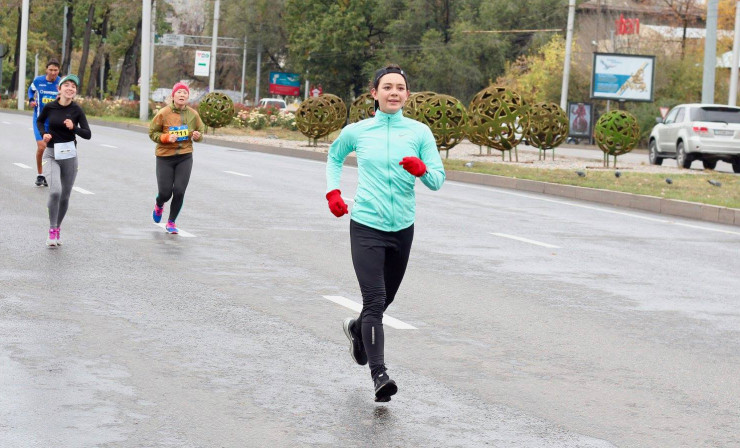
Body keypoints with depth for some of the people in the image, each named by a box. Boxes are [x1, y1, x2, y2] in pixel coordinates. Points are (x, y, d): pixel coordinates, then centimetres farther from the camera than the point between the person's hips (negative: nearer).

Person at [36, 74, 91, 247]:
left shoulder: (77, 110, -6)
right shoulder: (50, 107, -6)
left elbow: (87, 134, -6)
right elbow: (40, 121, 15)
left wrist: (73, 128, -23)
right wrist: (44, 134, -3)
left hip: (69, 155, 2)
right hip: (51, 155, -2)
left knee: (65, 196, 10)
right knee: (55, 191, -22)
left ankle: (57, 229, 31)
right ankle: (52, 230, -9)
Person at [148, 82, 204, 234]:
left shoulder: (193, 114, -1)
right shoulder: (163, 113, -9)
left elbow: (201, 131, 14)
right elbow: (152, 132, -2)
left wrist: (197, 136, -10)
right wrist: (167, 137, -19)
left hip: (185, 157, 2)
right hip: (165, 157, -2)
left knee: (179, 192, -6)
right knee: (165, 193, -1)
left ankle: (171, 222, 15)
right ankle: (159, 205, 39)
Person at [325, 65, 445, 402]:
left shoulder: (420, 132, 1)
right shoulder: (357, 131, 2)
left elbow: (437, 181, 0)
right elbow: (334, 157, 22)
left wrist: (422, 169, -22)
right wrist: (332, 191, 7)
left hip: (402, 228, 3)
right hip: (366, 226, -3)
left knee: (385, 299, 17)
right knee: (375, 300, -16)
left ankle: (356, 329, 50)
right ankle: (379, 375, -19)